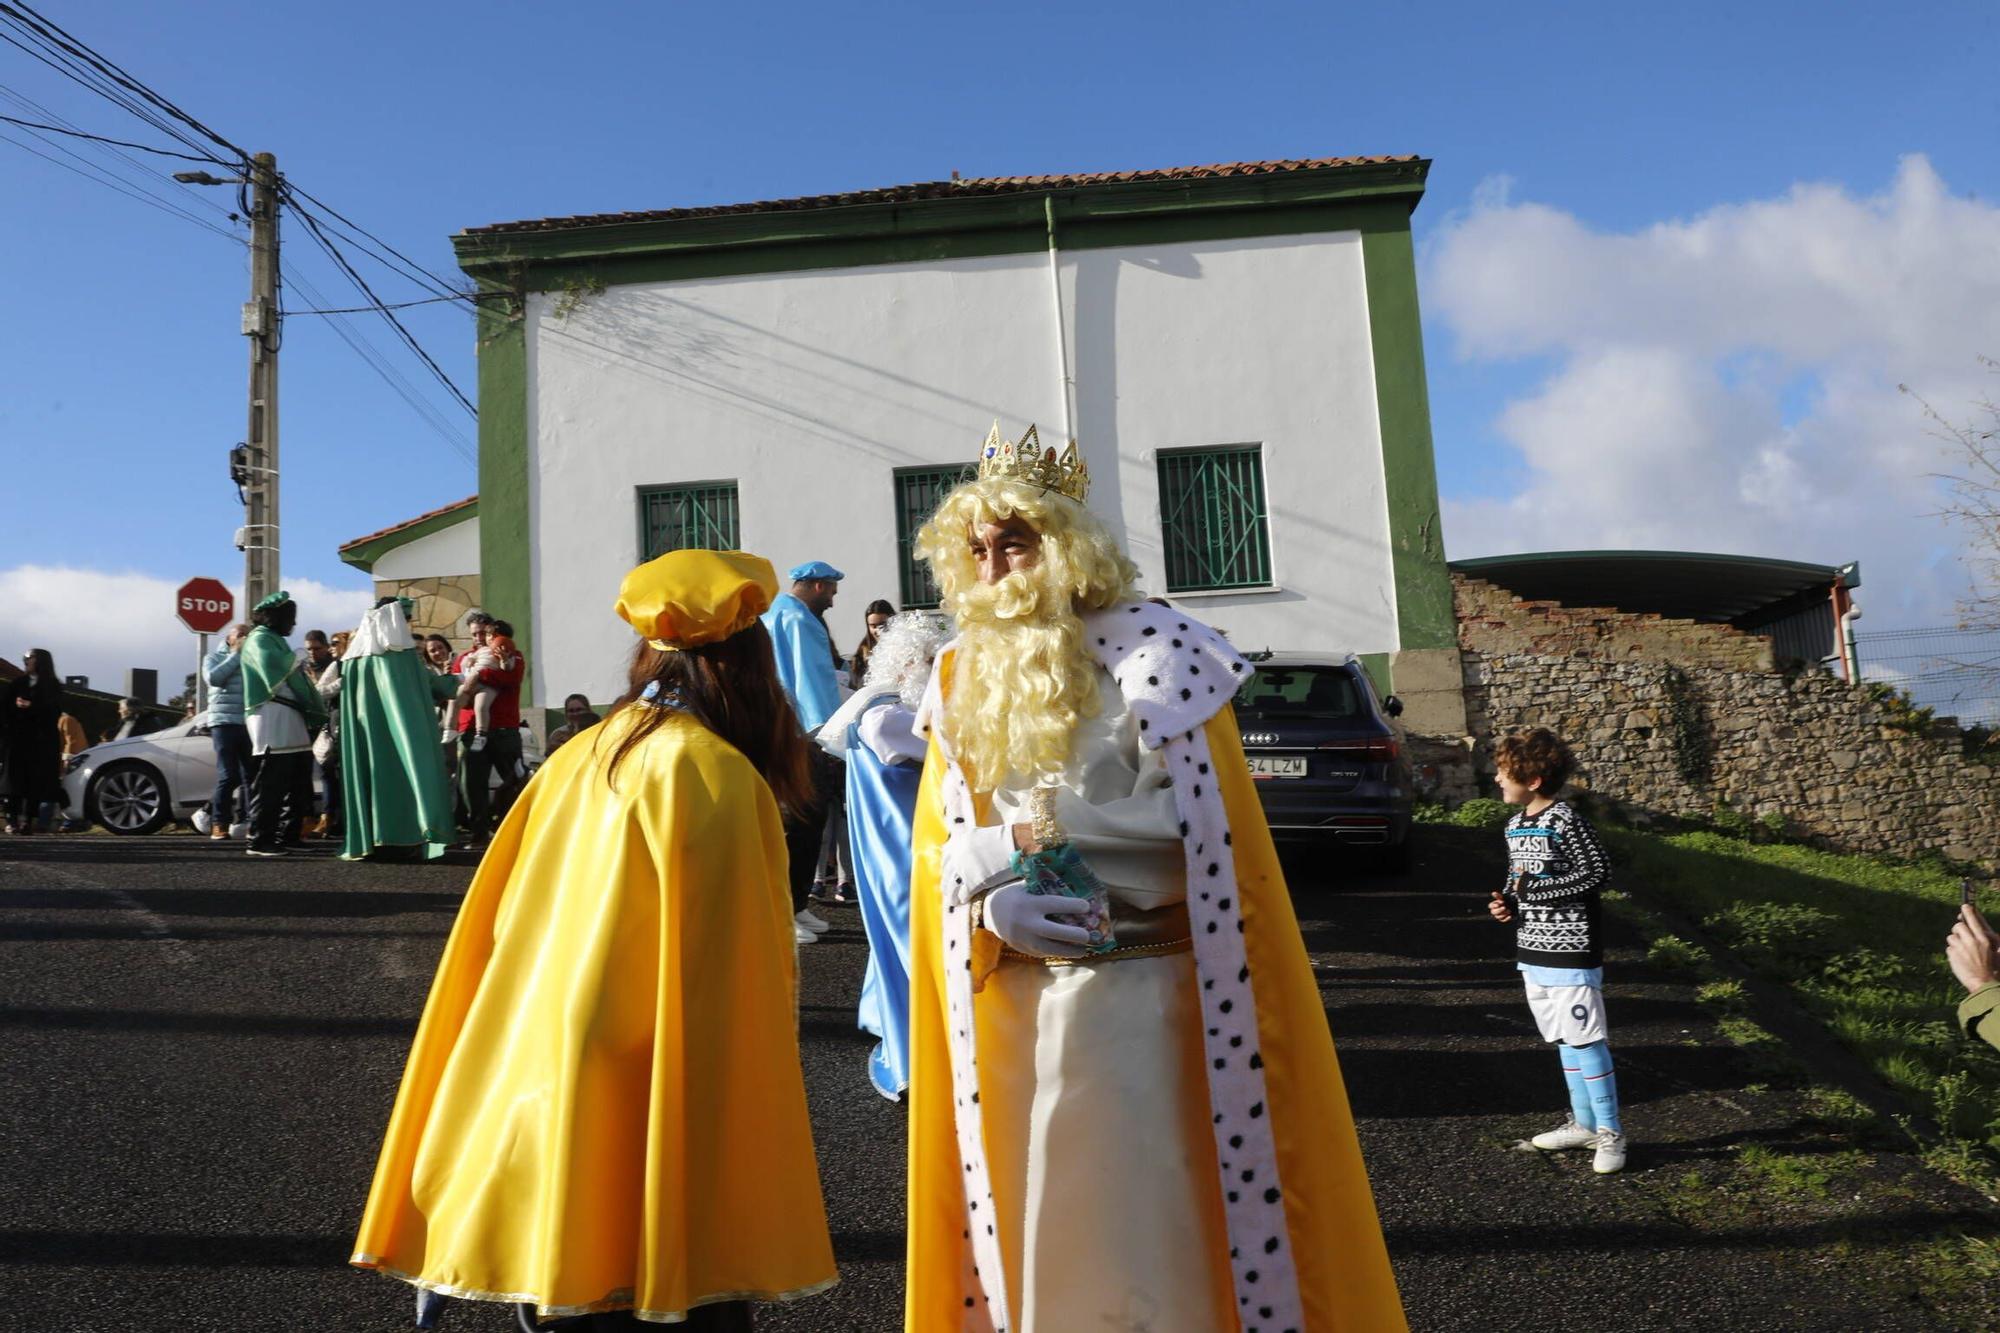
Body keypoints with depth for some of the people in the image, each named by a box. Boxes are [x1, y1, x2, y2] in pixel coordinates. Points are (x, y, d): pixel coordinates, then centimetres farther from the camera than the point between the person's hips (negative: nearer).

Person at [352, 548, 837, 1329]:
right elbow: (742, 967, -15)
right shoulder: (714, 773, -15)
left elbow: (505, 927, 9)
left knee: (576, 1263, 18)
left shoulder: (578, 759, 5)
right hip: (660, 1085, -7)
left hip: (547, 1071, 7)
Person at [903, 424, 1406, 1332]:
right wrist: (994, 908, -12)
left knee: (1146, 1207, 6)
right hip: (1014, 999, 4)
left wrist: (1048, 823, -16)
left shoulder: (1149, 648, -6)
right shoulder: (960, 678, 8)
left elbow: (1205, 815, -12)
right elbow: (937, 847, 8)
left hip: (1142, 985, -4)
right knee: (1035, 1208, 14)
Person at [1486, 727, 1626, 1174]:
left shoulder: (1564, 820, -15)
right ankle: (1584, 1123, 28)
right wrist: (1508, 902, 0)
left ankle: (1610, 1134, 8)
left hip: (1571, 952, -8)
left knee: (1586, 1041, -3)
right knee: (1564, 1041, 16)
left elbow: (1598, 872, -17)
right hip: (1533, 951, 8)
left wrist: (1535, 889, -19)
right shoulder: (1515, 825, 10)